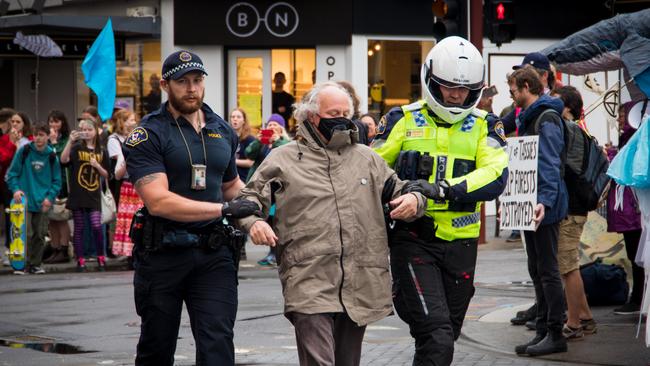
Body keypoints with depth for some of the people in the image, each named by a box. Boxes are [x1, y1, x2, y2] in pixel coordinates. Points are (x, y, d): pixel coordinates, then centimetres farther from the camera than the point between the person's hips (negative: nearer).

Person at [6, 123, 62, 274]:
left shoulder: (52, 156, 5)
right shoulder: (24, 151, -1)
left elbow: (57, 181, 8)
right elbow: (12, 173, 1)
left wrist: (50, 197, -5)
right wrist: (16, 189, -13)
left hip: (43, 203, 3)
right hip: (25, 200, -3)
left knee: (40, 235, 5)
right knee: (26, 234, -10)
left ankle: (35, 264, 15)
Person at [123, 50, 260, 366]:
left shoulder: (223, 131, 11)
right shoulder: (148, 134, -8)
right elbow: (158, 201, -19)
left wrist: (254, 206, 9)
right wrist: (224, 209, -18)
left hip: (213, 255, 3)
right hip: (162, 255, -3)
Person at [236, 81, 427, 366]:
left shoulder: (366, 158, 17)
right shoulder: (283, 159, 8)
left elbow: (396, 190, 22)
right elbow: (250, 196, 10)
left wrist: (413, 199, -1)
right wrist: (253, 222, -12)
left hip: (359, 287, 4)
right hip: (309, 286, -4)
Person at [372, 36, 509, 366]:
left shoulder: (484, 126, 4)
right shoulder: (403, 120, 3)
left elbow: (495, 175, -13)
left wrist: (443, 189, -28)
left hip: (460, 242, 3)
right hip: (413, 239, -3)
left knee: (446, 336, 15)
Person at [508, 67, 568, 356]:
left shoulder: (546, 119, -14)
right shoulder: (528, 118, 17)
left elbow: (550, 166, -23)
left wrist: (545, 201, -32)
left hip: (545, 207, -10)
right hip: (530, 205, 10)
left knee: (547, 270, -6)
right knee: (537, 270, 13)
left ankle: (555, 335, -1)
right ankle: (543, 331, 18)